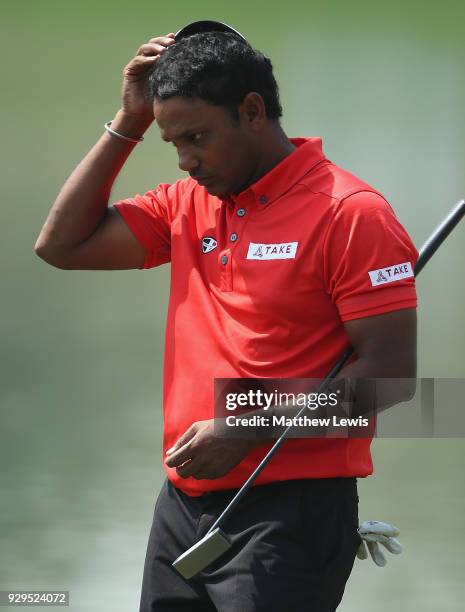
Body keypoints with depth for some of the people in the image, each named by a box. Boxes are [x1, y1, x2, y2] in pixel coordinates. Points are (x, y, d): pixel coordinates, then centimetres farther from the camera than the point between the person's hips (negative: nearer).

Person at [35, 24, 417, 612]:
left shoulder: (349, 212, -11)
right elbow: (63, 244, 13)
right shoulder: (187, 205, 11)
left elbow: (390, 369, -15)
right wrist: (129, 123, 7)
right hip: (182, 505, 7)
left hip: (289, 512, -7)